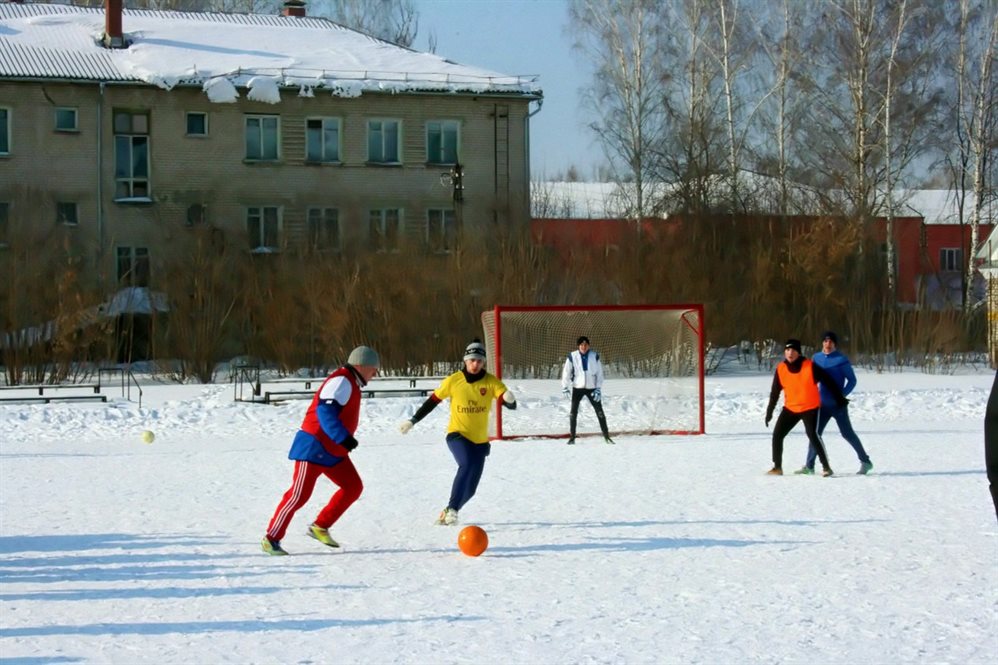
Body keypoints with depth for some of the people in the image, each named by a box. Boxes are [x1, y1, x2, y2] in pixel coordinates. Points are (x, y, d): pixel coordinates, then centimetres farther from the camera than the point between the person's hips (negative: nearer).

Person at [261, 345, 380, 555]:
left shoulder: (351, 384, 15)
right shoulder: (342, 381, -17)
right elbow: (325, 412, -29)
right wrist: (343, 437, -37)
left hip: (333, 451, 10)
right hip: (315, 447, -10)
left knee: (353, 487, 5)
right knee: (299, 494, -10)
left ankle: (320, 527, 11)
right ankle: (272, 538, -2)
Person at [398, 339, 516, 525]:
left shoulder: (491, 382, -9)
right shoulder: (453, 381, -9)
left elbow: (511, 404, -19)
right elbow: (432, 401, 1)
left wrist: (509, 399, -43)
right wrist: (412, 420, 2)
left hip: (480, 440, 3)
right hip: (457, 434, -3)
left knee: (470, 489, 8)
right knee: (467, 464, -33)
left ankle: (448, 514, 32)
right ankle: (452, 508, -31)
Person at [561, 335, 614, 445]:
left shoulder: (595, 356, -4)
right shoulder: (572, 357, -6)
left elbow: (599, 373, -1)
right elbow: (566, 372, -2)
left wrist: (598, 389, -8)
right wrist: (565, 387, -9)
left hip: (591, 388, 0)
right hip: (577, 388, 0)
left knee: (600, 412, 1)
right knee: (573, 412, -2)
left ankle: (606, 436, 9)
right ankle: (572, 438, 5)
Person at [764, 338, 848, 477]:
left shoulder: (810, 367, -16)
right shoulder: (780, 369, -5)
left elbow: (828, 381, -6)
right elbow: (775, 392, 7)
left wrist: (839, 398, 0)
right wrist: (769, 411, 9)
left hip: (810, 408, -5)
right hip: (790, 408, 5)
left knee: (813, 435, -21)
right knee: (777, 435, 0)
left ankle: (826, 466, -13)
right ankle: (777, 467, 14)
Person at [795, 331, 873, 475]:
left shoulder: (841, 359, -9)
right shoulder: (816, 358, 6)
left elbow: (852, 380, -6)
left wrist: (842, 395, -16)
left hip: (838, 404, -5)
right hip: (823, 404, 5)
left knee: (847, 433, -1)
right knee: (815, 432, 1)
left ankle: (865, 462, 10)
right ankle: (809, 466, 5)